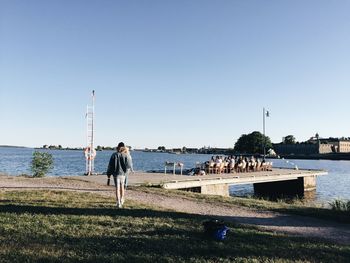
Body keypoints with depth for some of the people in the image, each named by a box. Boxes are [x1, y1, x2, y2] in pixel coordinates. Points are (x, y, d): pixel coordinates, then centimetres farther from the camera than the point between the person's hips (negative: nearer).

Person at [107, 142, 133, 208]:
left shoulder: (114, 155, -2)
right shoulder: (126, 155, -5)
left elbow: (110, 165, -1)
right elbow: (129, 165, -10)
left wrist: (109, 173, 8)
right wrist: (131, 169, 12)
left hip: (116, 173, -1)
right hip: (124, 173, 1)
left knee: (117, 188, -1)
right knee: (122, 187, 19)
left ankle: (118, 203, -9)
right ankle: (121, 200, 33)